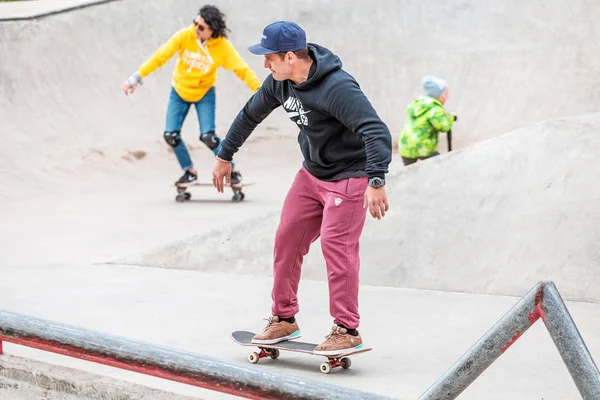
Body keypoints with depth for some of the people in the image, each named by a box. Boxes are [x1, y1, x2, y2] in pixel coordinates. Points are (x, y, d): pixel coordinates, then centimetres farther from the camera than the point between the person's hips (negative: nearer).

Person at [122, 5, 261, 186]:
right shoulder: (185, 36, -20)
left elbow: (242, 69, -21)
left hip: (204, 94, -2)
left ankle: (233, 171, 7)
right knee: (171, 135, -7)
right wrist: (137, 77, -16)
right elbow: (160, 56, -16)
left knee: (208, 136, -15)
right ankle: (190, 172, 15)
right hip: (179, 91, 2)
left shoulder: (223, 46, -21)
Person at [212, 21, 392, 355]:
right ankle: (284, 319, 17)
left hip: (349, 177, -8)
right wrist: (225, 156, 24)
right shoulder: (280, 83, -3)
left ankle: (347, 330, -4)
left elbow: (377, 132, -36)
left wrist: (377, 181, -46)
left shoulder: (337, 88, -29)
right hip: (311, 174, 8)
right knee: (287, 239, 5)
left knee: (336, 246, -14)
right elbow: (250, 115, 15)